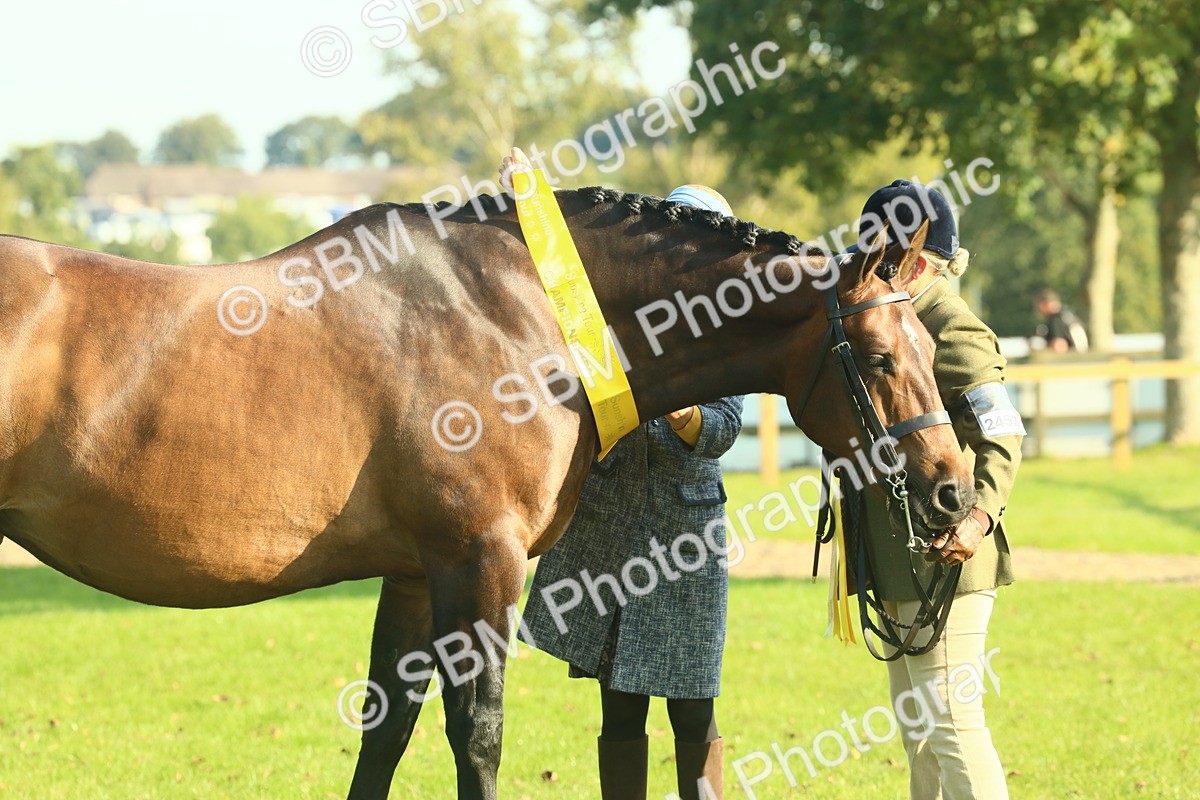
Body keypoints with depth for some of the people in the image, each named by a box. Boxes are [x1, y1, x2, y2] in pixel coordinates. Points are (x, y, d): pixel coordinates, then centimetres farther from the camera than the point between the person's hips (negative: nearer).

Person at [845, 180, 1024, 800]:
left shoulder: (955, 336, -15)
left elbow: (1003, 439, -21)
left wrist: (979, 516, -33)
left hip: (944, 562, -11)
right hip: (898, 563, 11)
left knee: (950, 718, -9)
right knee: (915, 720, 17)